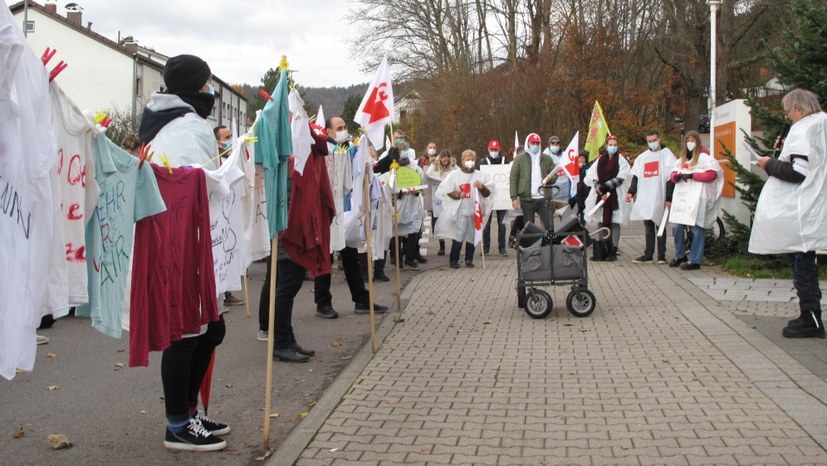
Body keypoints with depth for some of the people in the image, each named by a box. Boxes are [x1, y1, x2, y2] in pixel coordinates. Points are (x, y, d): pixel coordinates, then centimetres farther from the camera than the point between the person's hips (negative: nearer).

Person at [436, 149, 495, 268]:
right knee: (458, 236, -6)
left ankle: (469, 259, 18)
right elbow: (445, 191, 2)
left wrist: (482, 187, -10)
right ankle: (454, 259, 3)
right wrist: (457, 195, -14)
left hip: (475, 211, 2)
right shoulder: (454, 175, 5)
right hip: (459, 211, -2)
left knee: (472, 236, 6)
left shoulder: (480, 175, 11)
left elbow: (488, 193, 11)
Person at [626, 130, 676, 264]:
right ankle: (648, 255, 12)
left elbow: (671, 178, -4)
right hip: (644, 198, 5)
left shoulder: (667, 154, 2)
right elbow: (636, 177, 19)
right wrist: (631, 192, 5)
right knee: (648, 227, 7)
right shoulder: (642, 157, 18)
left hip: (659, 198, -4)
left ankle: (661, 256, 3)